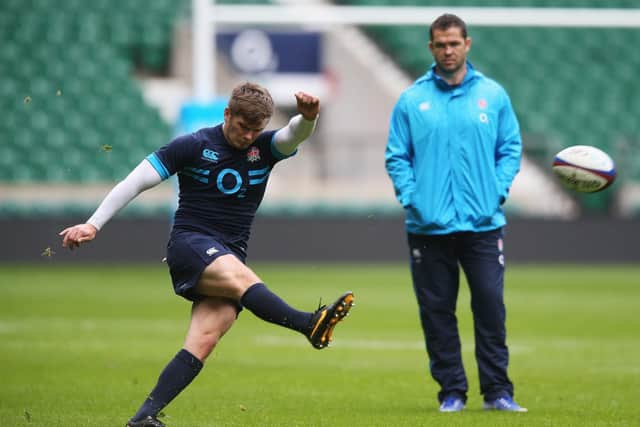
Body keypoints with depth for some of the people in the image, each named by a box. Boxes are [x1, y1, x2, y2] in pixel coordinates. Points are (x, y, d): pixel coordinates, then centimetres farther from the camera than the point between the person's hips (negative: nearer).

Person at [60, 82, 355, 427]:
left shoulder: (264, 147, 8)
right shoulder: (193, 146, -1)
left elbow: (294, 135, -14)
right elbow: (136, 182, -1)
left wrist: (307, 117, -38)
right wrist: (93, 224, -9)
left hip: (230, 257, 4)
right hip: (189, 244, -4)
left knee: (204, 341, -15)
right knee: (241, 278, -34)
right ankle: (312, 325, -53)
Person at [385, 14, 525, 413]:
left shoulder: (493, 95, 7)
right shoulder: (411, 100, 5)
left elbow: (511, 148, 10)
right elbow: (396, 156, 6)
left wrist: (497, 192, -4)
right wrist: (411, 198, -7)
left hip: (483, 225, 0)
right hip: (428, 227, 0)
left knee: (491, 308, -4)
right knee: (437, 313, 3)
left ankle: (498, 391, 3)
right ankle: (452, 392, 11)